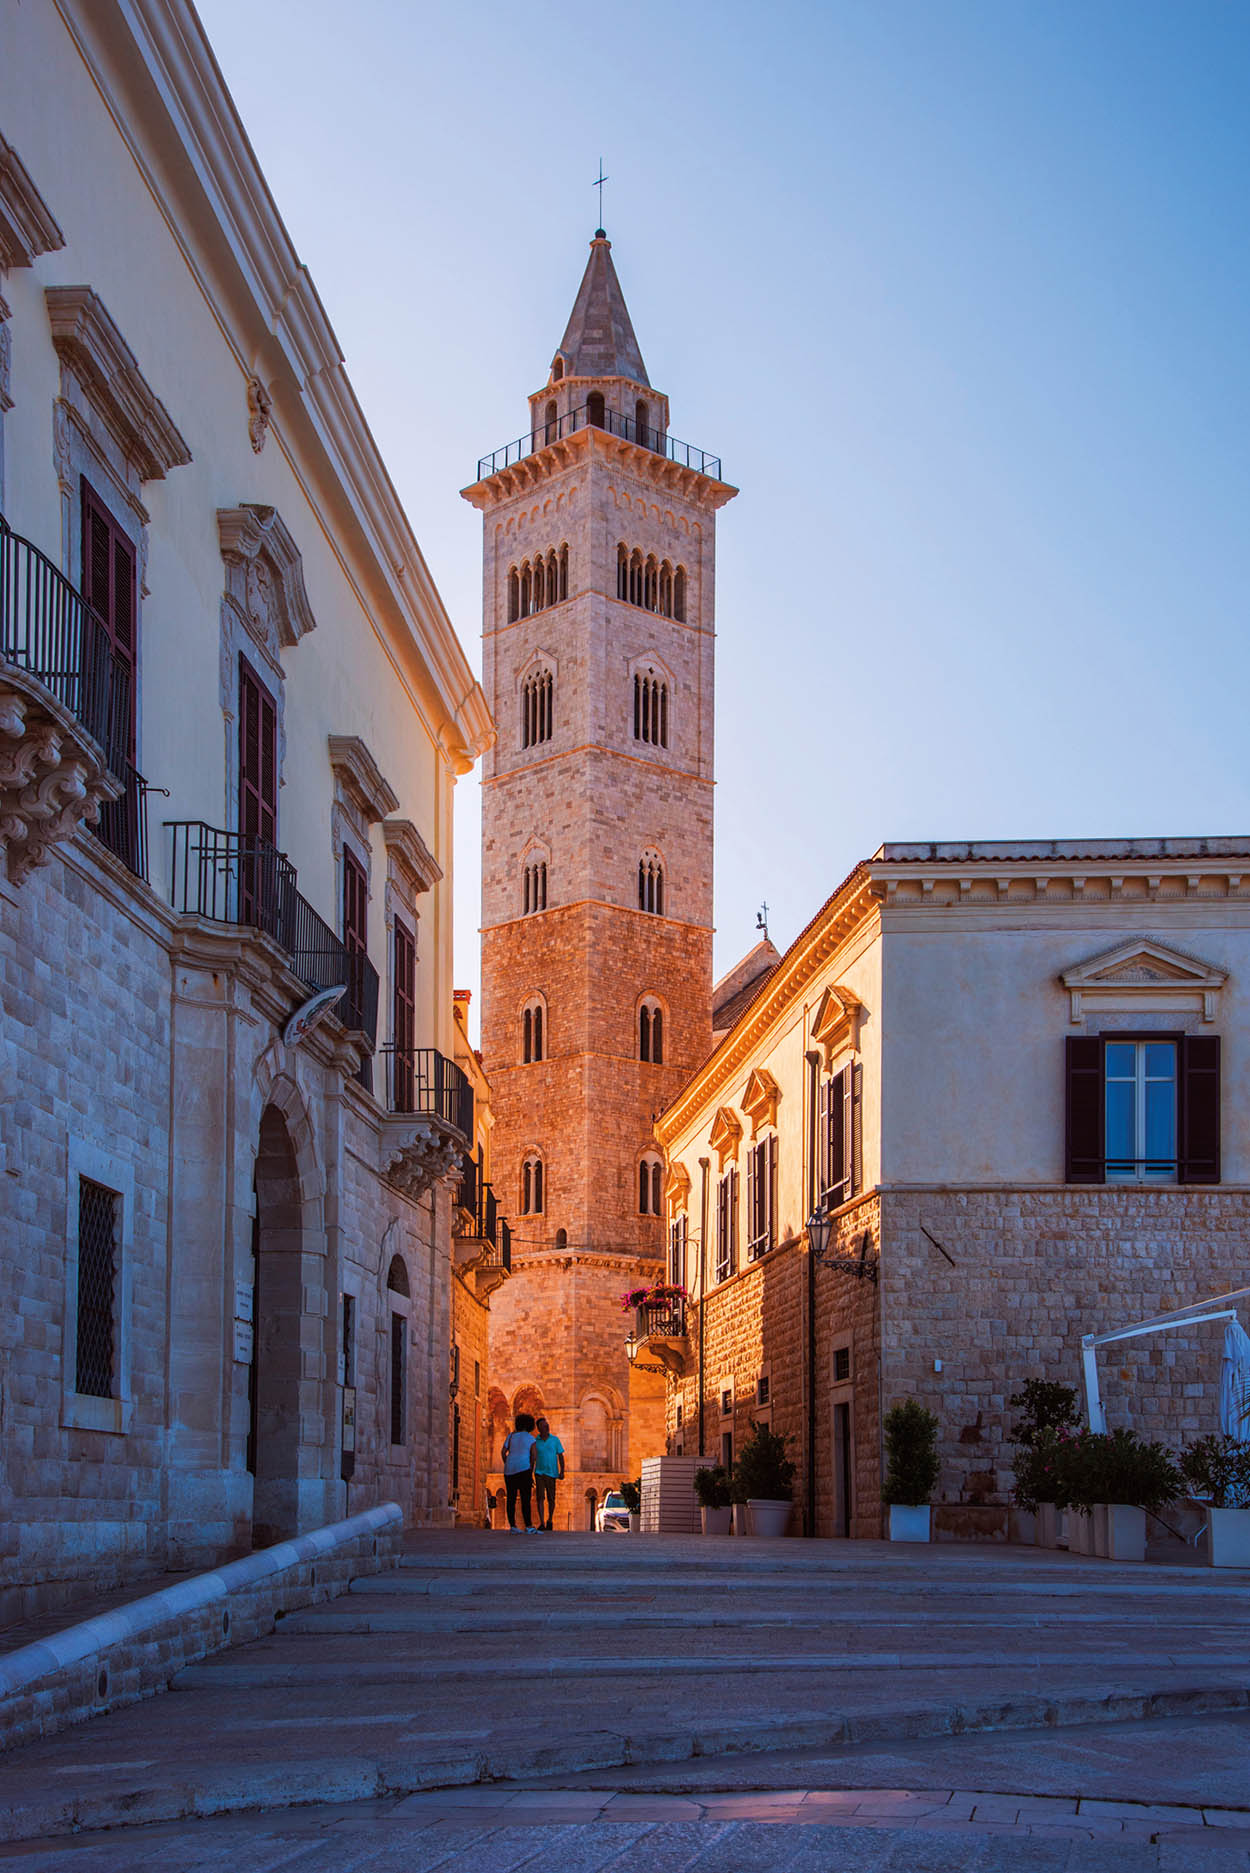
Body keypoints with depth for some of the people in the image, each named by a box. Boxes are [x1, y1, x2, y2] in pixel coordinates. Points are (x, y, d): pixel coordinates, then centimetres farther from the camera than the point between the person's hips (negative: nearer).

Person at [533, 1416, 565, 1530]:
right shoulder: (535, 1441, 2)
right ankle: (542, 1524, -14)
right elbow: (532, 1458, 8)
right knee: (540, 1497, -11)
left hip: (551, 1474, 0)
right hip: (539, 1473, 0)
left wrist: (562, 1471, -9)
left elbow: (561, 1456, 1)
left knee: (551, 1499, 4)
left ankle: (549, 1520, 27)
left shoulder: (555, 1440, 0)